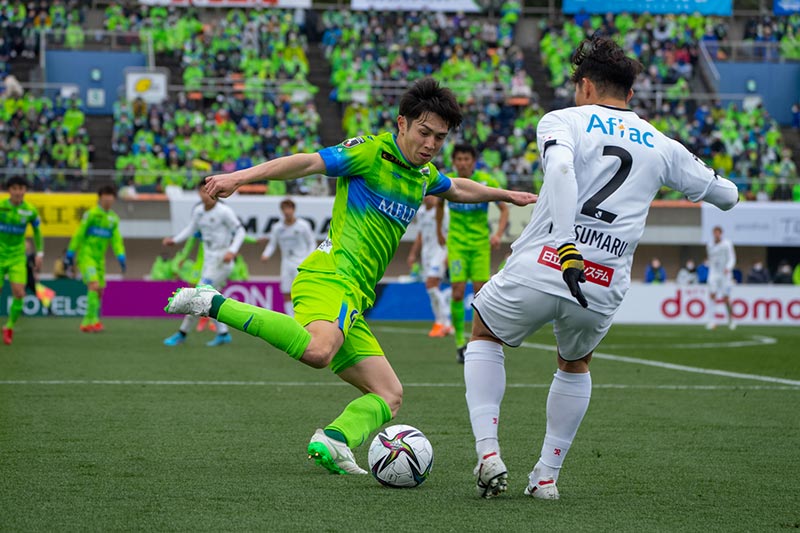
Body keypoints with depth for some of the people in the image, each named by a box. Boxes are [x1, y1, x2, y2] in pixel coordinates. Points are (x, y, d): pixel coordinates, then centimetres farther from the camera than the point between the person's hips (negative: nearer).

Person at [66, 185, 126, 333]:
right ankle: (91, 319, -20)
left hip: (99, 258, 7)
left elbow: (116, 240, 12)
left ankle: (88, 322, 19)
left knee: (99, 290, 7)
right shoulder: (91, 214, -9)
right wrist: (70, 253, -7)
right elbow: (79, 234, -7)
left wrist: (121, 257, 0)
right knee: (94, 285, -21)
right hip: (86, 256, -7)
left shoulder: (113, 218, 10)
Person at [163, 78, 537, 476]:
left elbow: (457, 189, 46)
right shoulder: (373, 152, -3)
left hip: (354, 300, 9)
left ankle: (332, 441, -16)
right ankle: (212, 303, -29)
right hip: (332, 275, -9)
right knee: (318, 351, -39)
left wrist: (507, 195, 57)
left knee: (389, 395, 4)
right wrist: (241, 176, -25)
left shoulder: (423, 175, 23)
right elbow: (310, 162, -14)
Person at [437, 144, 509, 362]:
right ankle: (460, 342, -1)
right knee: (457, 293, -10)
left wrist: (498, 234, -13)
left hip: (480, 244, 0)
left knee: (480, 292, -5)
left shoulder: (486, 182, -6)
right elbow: (439, 206, 19)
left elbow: (504, 209, 1)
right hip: (457, 244, 0)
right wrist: (439, 232, 24)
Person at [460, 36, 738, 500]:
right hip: (602, 292, 3)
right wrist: (727, 188, 50)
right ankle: (547, 476, 28)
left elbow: (561, 167, -16)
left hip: (539, 269, -2)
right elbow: (726, 194, 25)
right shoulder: (662, 146, 16)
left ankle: (488, 453, 11)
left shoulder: (563, 121, 6)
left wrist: (566, 247, -25)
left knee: (485, 336, 27)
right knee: (576, 366, 33)